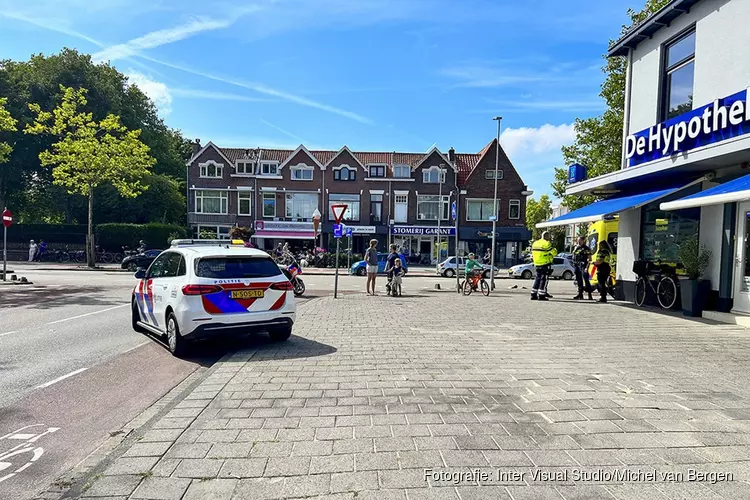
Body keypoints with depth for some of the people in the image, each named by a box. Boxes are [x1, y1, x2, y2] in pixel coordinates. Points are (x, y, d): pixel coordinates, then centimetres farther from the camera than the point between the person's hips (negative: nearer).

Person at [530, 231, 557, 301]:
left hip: (537, 264, 7)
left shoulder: (535, 243, 11)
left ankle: (533, 294, 13)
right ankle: (541, 295, -2)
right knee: (544, 279, -1)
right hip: (545, 264, -7)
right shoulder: (547, 243, -12)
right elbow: (554, 252, -10)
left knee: (538, 278, 14)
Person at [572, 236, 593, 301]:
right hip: (577, 266, 7)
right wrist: (574, 264, 14)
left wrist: (587, 267, -17)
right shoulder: (576, 247, 15)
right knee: (579, 281, 10)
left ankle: (589, 295, -9)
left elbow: (589, 259, -9)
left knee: (586, 280, -12)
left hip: (583, 266, -7)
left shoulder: (586, 248, -5)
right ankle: (580, 294, 17)